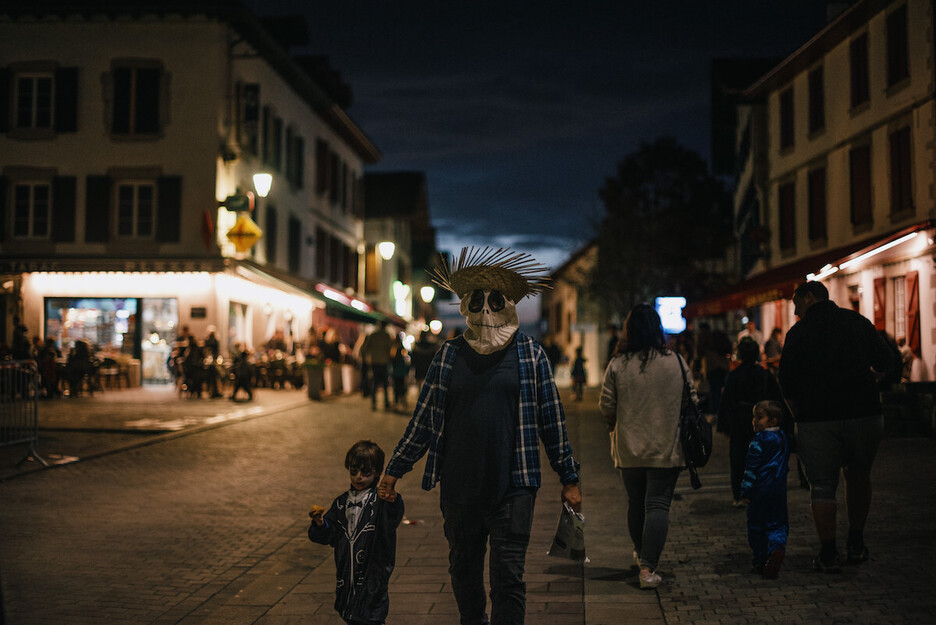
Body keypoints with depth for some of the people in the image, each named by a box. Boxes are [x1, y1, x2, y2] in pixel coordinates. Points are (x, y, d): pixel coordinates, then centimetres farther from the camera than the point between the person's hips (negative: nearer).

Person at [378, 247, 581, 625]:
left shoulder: (530, 355, 3)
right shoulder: (450, 355, 6)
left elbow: (552, 420, 7)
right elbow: (424, 418, 11)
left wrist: (569, 479, 8)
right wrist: (394, 470, 12)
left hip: (513, 487, -2)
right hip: (459, 487, 2)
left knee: (508, 578, -5)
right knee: (463, 573, 14)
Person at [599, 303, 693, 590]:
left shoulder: (617, 365, -7)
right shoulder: (676, 362, -5)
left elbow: (606, 407, -3)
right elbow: (692, 402, 1)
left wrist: (615, 424, 17)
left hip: (629, 448, 1)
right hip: (667, 448, -1)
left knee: (636, 503, 17)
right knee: (658, 505, -1)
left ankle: (641, 554, 36)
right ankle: (648, 567, -9)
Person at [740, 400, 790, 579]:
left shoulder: (759, 440, -14)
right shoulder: (783, 438, 8)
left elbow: (752, 467, -14)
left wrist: (746, 490, -8)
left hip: (760, 490, -6)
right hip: (779, 489, 6)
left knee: (756, 525, 8)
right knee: (776, 523, 9)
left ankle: (760, 561, 14)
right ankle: (777, 547, -18)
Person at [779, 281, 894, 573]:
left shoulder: (798, 333, 1)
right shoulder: (858, 321, 8)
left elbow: (788, 384, 1)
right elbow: (885, 362, 12)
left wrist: (798, 416, 15)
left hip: (816, 418, -2)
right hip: (865, 414, 3)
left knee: (822, 486, 3)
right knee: (858, 474, 20)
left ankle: (828, 555, 1)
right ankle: (856, 545, 20)